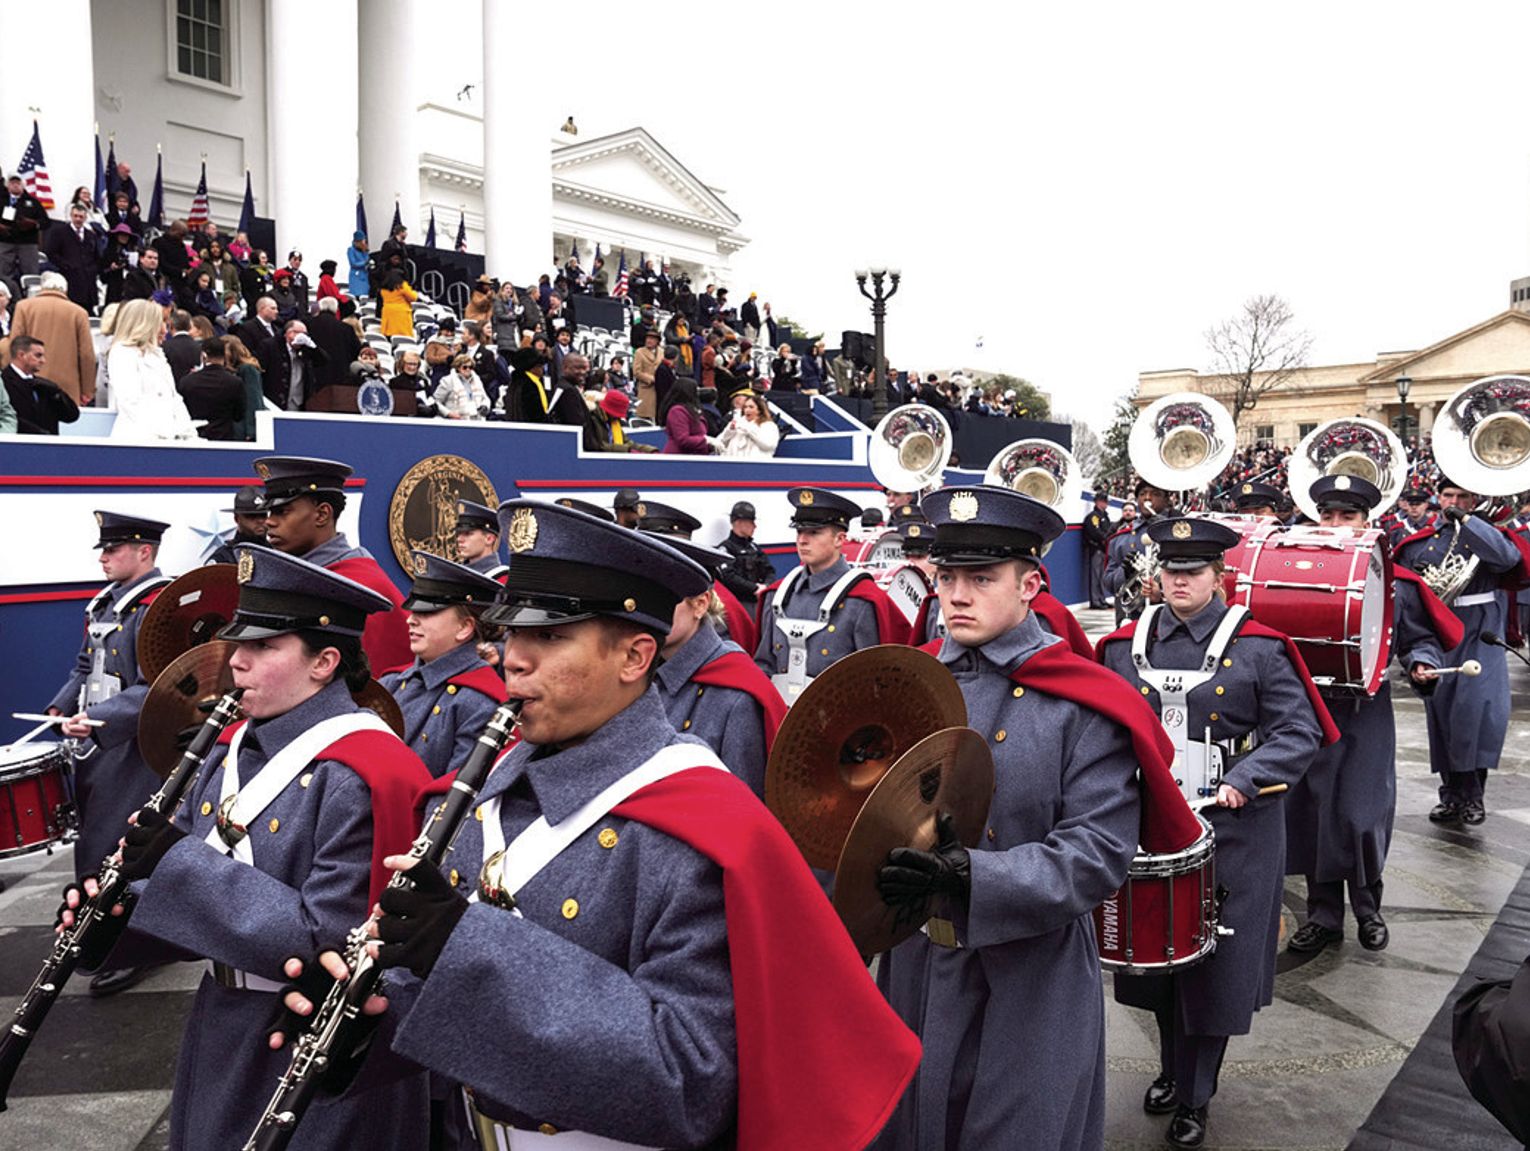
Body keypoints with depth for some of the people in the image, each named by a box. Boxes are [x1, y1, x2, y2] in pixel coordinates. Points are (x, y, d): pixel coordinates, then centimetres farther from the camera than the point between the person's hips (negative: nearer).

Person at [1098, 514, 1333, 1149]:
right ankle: (1172, 1071, 37)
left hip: (1233, 830, -3)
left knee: (1215, 966, 5)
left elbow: (1300, 731, -8)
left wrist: (1245, 780, -21)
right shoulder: (1125, 645, 3)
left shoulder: (1258, 647, -6)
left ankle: (1195, 1097, 22)